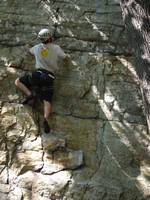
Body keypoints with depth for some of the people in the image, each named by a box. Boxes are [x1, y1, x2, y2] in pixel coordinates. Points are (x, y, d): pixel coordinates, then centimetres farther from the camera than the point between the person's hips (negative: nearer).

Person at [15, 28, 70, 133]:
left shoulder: (37, 47, 13)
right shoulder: (56, 48, 6)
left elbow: (30, 50, 37)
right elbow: (66, 59, 14)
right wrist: (67, 57, 37)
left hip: (38, 74, 0)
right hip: (49, 78, 0)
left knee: (18, 81, 16)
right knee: (47, 101, -6)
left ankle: (30, 94, -8)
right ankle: (46, 118, -35)